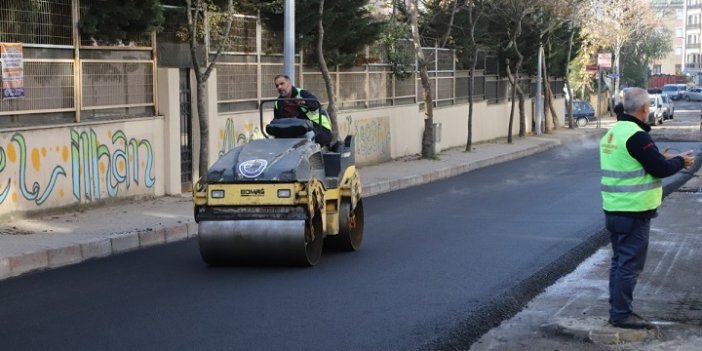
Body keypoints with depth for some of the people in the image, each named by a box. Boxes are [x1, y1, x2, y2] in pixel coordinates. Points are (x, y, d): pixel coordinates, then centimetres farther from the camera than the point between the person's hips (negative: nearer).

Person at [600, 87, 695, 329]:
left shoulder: (612, 132, 11)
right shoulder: (637, 136, -19)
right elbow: (660, 169, -17)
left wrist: (660, 158, 16)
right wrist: (681, 161, 1)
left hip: (613, 209, 10)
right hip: (634, 212, -10)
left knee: (619, 261, 17)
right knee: (630, 264, -3)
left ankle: (617, 310, 23)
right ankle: (622, 314, 1)